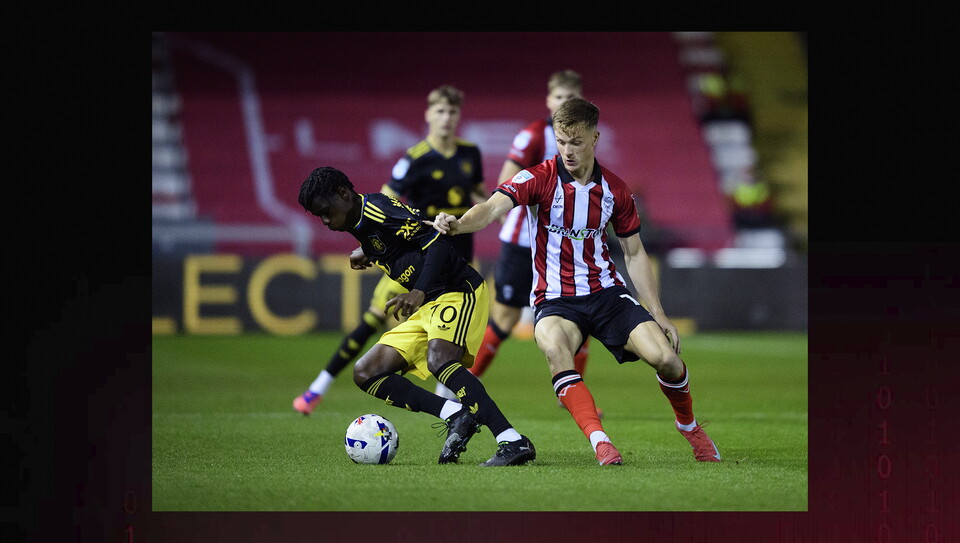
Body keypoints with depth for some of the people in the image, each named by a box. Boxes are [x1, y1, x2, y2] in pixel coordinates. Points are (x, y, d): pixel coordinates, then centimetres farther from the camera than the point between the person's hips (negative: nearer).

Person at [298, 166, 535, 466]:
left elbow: (436, 242, -21)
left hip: (459, 289, -10)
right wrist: (369, 255, 36)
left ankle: (514, 442, -40)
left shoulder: (376, 207, -12)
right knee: (365, 372, 0)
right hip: (427, 308, 10)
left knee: (438, 359, -36)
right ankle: (455, 414, -16)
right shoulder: (359, 227, 16)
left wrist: (419, 291, -30)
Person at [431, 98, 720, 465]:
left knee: (665, 357, -16)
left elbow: (634, 254, 11)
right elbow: (493, 208, -27)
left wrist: (658, 314, 7)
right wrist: (458, 224, -48)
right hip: (555, 299, -3)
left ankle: (689, 427, 15)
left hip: (606, 293, 3)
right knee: (554, 348, -37)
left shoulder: (615, 190, 2)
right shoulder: (539, 178, -9)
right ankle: (600, 442, -38)